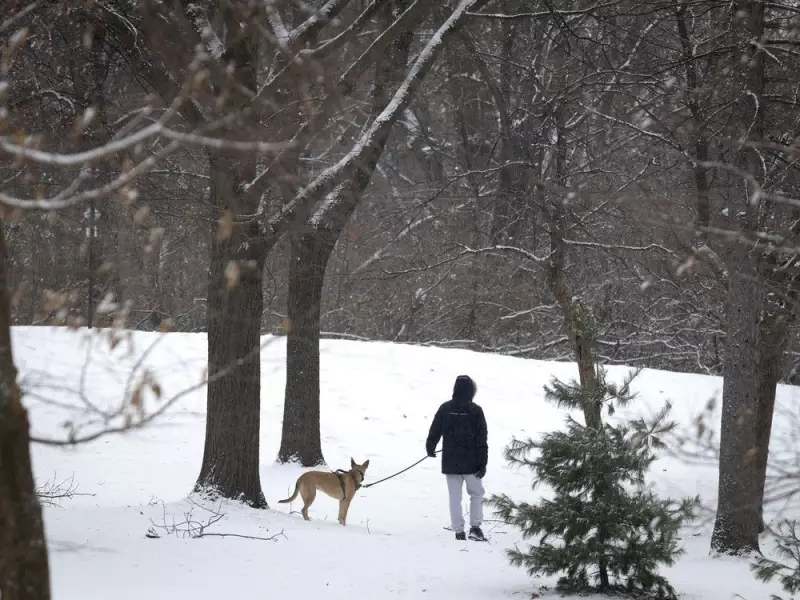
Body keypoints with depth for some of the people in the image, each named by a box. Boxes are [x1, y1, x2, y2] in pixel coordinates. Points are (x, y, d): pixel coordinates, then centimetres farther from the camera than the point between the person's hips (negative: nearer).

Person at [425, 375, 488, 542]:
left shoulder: (445, 408, -2)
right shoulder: (475, 411, -9)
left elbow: (435, 431, 8)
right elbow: (481, 440, -9)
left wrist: (430, 447, 28)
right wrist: (483, 463, -4)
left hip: (450, 462, 2)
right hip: (470, 462, -2)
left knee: (455, 497, 6)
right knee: (477, 494, 11)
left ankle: (459, 531, 5)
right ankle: (475, 528, 2)